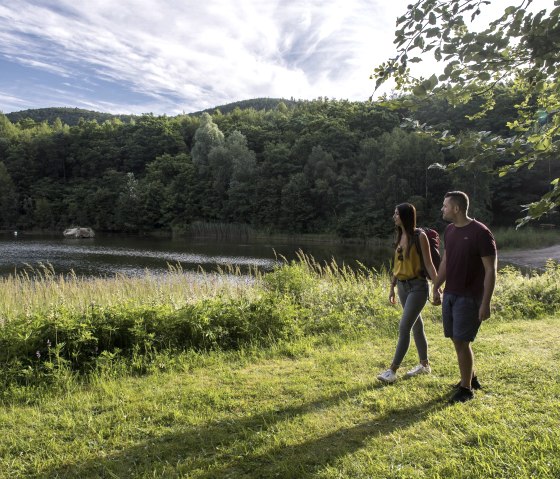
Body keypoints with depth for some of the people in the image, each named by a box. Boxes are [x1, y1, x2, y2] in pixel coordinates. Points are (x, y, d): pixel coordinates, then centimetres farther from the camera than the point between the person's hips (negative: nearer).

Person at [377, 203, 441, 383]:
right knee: (416, 326, 16)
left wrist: (436, 288, -14)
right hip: (402, 286, 8)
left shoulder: (419, 236, -13)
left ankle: (392, 370, -5)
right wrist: (392, 286, 17)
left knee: (404, 328, -9)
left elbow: (429, 264, -12)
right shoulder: (399, 236, 8)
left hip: (417, 287, -7)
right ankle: (424, 365, 29)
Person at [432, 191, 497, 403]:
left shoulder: (480, 233, -15)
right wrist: (435, 288, 17)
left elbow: (491, 270, -15)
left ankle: (466, 388, 11)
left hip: (469, 297, -7)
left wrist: (485, 303, -18)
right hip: (450, 294, 7)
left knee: (462, 341, -4)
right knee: (457, 340, 13)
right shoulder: (449, 230, 7)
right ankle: (471, 378, 31)